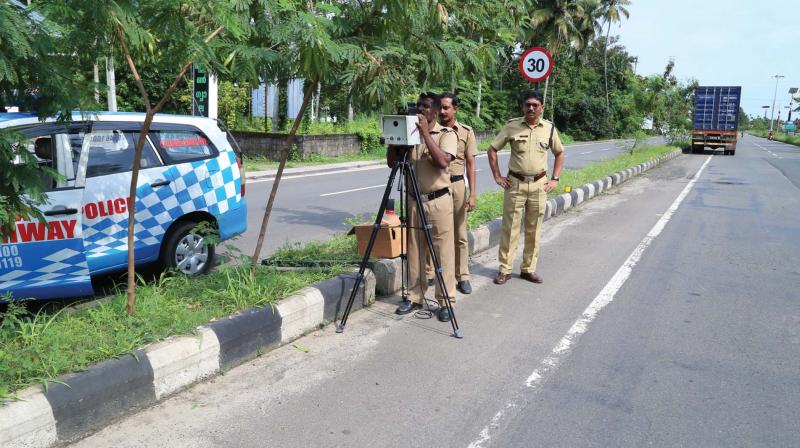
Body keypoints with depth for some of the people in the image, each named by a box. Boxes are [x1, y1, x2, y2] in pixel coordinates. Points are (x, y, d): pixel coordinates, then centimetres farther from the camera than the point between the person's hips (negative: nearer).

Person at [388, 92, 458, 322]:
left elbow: (442, 161, -22)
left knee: (443, 253, -1)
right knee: (414, 251, 10)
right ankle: (415, 297, 21)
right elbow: (391, 162, 6)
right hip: (413, 200, 5)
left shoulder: (446, 134, -4)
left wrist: (425, 133, -21)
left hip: (438, 201, -5)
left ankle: (446, 301, 7)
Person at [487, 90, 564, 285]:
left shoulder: (549, 128, 4)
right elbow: (492, 149, 4)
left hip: (539, 185, 2)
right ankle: (504, 269, 9)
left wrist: (554, 179, 8)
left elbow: (559, 153, 17)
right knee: (510, 228, 0)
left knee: (534, 230, 8)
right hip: (515, 183, -2)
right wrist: (497, 176, -1)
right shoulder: (512, 126, -2)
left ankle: (529, 268, 20)